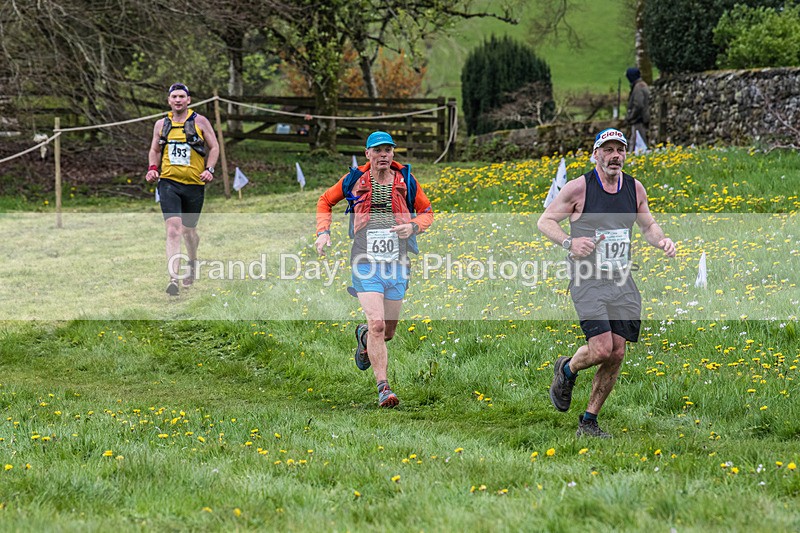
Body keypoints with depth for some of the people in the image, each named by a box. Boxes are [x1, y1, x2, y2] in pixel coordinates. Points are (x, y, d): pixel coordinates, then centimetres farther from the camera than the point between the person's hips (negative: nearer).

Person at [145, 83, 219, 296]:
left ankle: (192, 263, 46)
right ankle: (173, 279, -23)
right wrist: (153, 168, 1)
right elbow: (154, 150, 20)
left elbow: (214, 147, 6)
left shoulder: (199, 121, 1)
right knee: (173, 229, -16)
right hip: (169, 182, 0)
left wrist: (209, 169, -9)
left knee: (188, 230, 14)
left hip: (194, 183, 0)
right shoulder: (161, 124, 8)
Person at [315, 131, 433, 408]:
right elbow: (325, 201, 18)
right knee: (377, 325, -18)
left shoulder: (406, 182, 6)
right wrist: (323, 232, 4)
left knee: (388, 331, 10)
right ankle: (383, 388, -13)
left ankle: (363, 335, 47)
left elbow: (427, 212, 17)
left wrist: (413, 226, -5)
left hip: (397, 265, 3)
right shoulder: (353, 181, 2)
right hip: (366, 263, -3)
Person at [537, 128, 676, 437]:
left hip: (621, 282, 5)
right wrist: (569, 242, -20)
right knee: (601, 350, -18)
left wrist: (661, 240, -1)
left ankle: (589, 421, 15)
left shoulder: (635, 188, 6)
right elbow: (545, 221, -1)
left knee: (617, 355, 1)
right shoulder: (579, 188, -8)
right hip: (587, 281, -5)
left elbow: (648, 225, 21)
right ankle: (567, 370, 17)